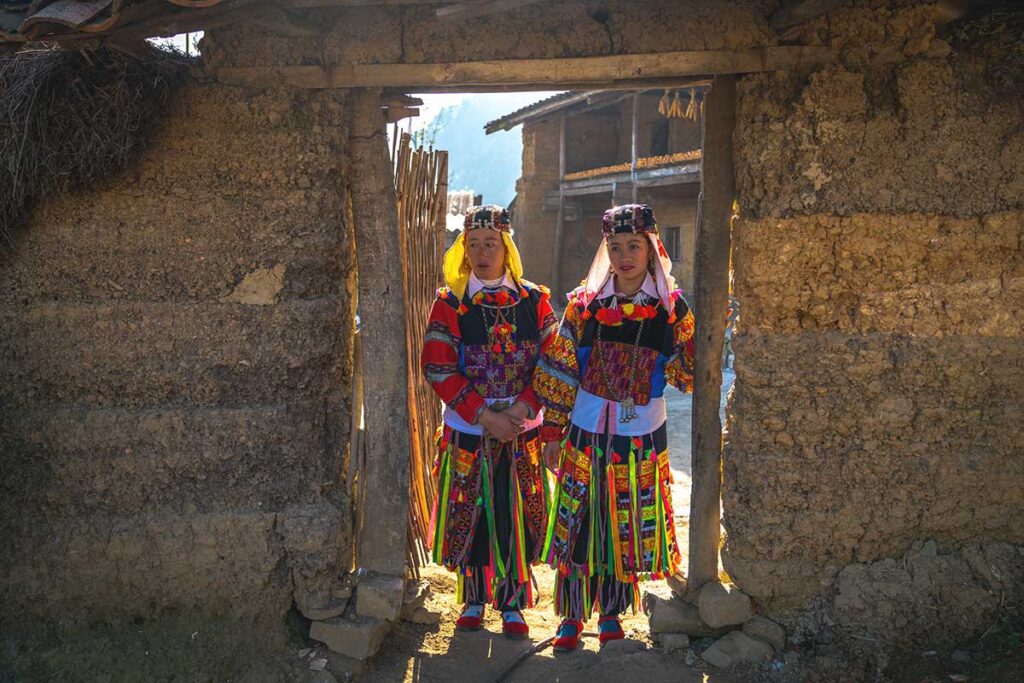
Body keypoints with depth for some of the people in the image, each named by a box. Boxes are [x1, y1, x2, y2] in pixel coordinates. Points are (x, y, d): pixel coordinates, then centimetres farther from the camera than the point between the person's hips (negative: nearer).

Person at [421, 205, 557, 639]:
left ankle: (512, 604, 20)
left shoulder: (535, 301, 1)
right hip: (466, 432, 0)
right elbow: (439, 369, -7)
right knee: (468, 517, 7)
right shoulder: (449, 305, -2)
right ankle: (473, 601, 25)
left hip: (523, 432, 1)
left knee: (517, 518, 5)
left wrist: (523, 407, -15)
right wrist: (485, 415, -15)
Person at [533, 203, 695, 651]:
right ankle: (572, 615, 19)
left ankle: (611, 613, 27)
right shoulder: (584, 303, 0)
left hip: (641, 438, 0)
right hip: (587, 433, 0)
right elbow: (558, 371, 1)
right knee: (577, 524, 3)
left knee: (628, 527, 9)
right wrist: (553, 433, -1)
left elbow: (688, 375, -2)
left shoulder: (671, 308, -1)